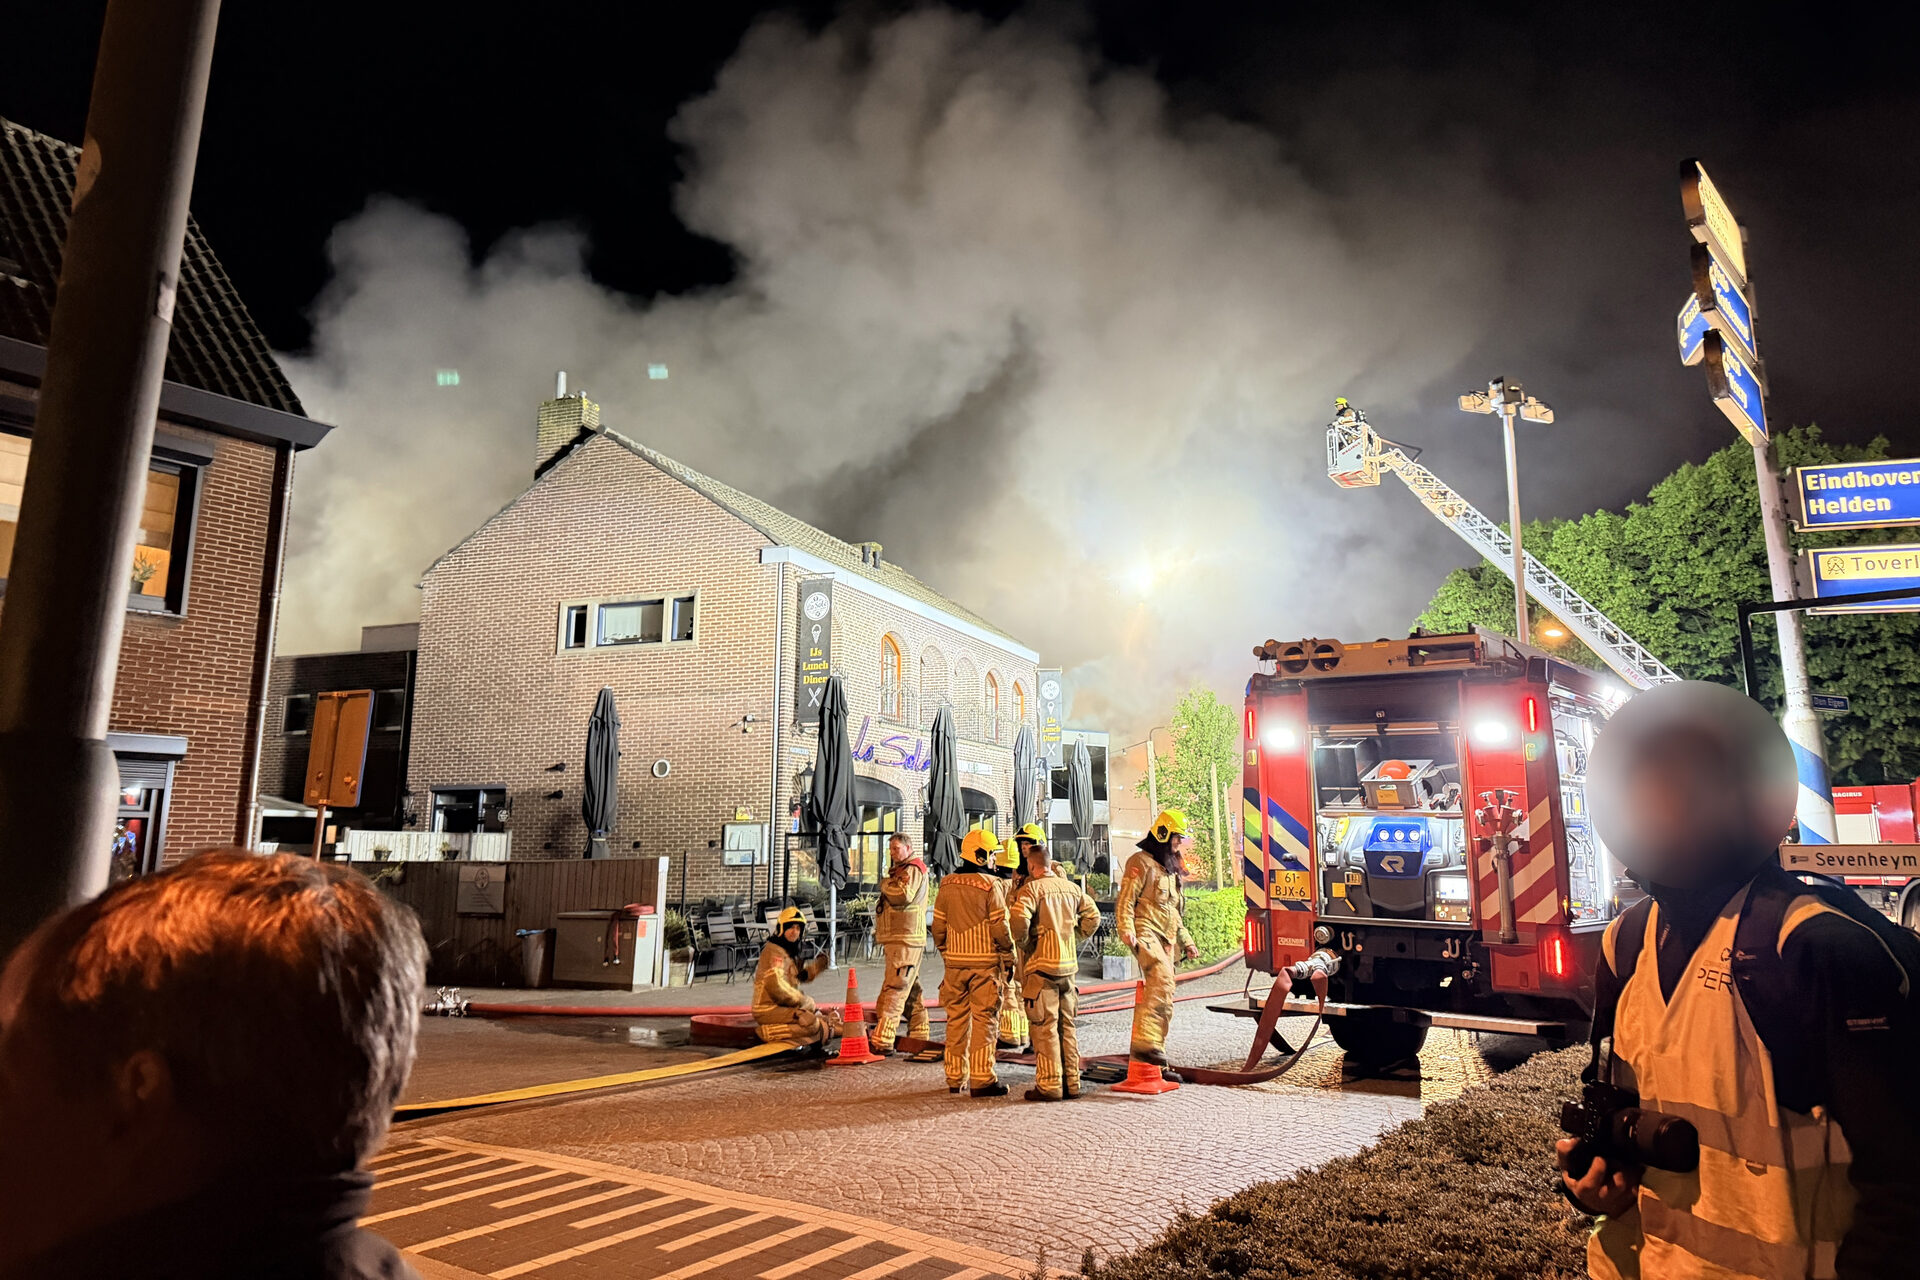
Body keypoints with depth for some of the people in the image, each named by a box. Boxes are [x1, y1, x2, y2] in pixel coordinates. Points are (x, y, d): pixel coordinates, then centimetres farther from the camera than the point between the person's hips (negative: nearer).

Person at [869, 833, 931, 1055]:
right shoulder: (901, 870, 23)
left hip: (905, 940, -11)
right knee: (910, 990, 16)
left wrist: (885, 885, -8)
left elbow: (904, 895, -26)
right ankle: (920, 1032, 24)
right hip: (898, 939, 11)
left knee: (894, 990, -14)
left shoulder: (912, 870, -9)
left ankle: (882, 1040, -19)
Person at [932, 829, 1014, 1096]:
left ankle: (955, 1078, 19)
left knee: (956, 1019, 12)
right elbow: (1000, 926, -10)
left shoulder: (946, 885, 5)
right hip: (985, 961, -5)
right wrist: (1009, 954, 3)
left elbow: (938, 926, 9)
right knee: (984, 1020, 1)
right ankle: (982, 1080, 1)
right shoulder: (991, 886, -10)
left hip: (955, 963, 5)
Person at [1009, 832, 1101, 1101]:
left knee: (1045, 1027, -1)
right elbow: (1093, 916, 16)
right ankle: (1071, 1083, 19)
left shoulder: (1031, 889, -11)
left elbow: (1019, 920, -25)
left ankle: (1049, 1086, 1)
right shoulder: (1071, 887, 10)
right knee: (1066, 1026, 14)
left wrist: (1021, 943, -7)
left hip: (1041, 966, -6)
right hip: (1069, 965, 6)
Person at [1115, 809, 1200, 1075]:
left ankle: (1141, 1048, 11)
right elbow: (1125, 899, -11)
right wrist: (1127, 930, -23)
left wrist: (1186, 941, 29)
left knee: (1156, 992, 5)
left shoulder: (1170, 868, 26)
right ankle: (1145, 1043, -31)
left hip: (1166, 939, 9)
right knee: (1162, 982, -27)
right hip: (1146, 933, -9)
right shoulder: (1141, 863, -3)